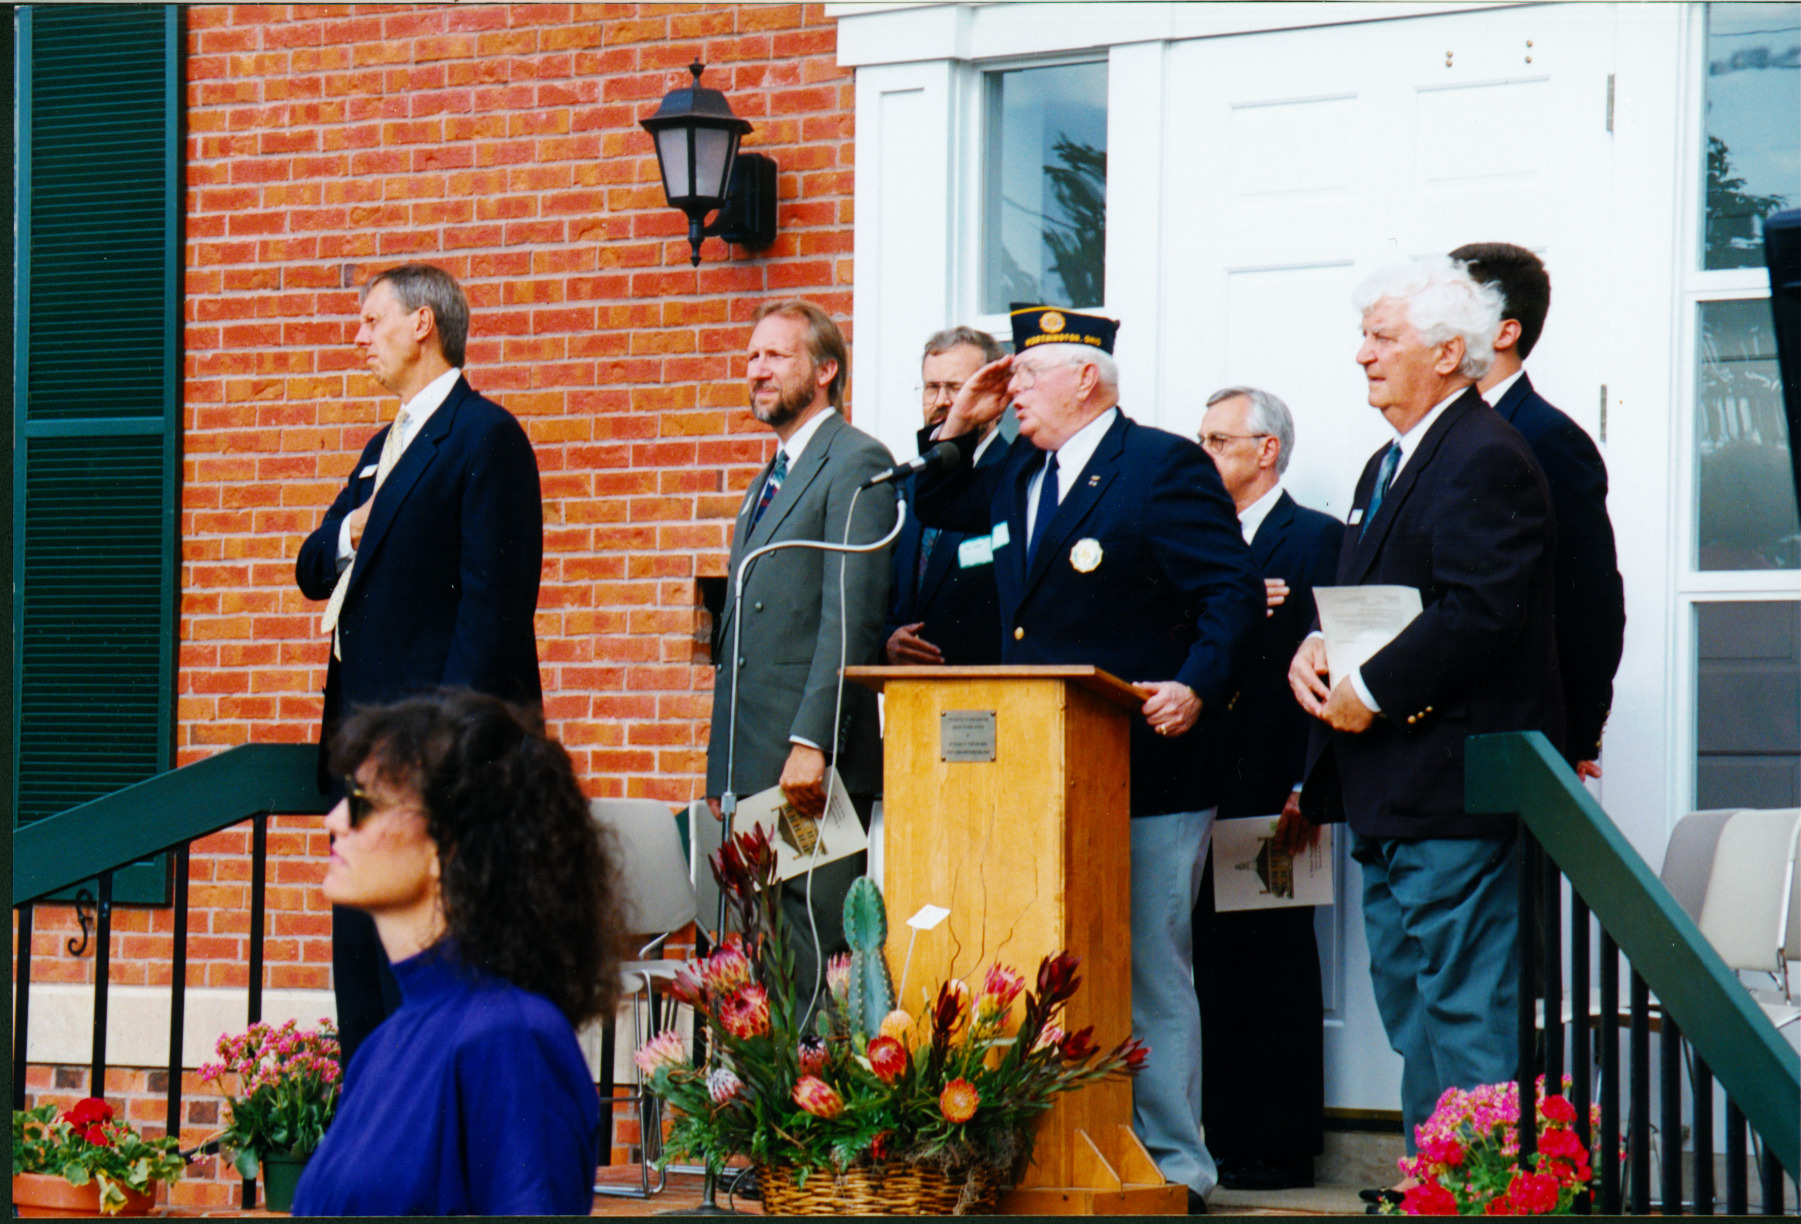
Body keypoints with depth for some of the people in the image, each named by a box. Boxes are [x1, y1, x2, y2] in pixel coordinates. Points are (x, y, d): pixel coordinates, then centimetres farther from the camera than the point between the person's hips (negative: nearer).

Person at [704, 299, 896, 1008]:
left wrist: (811, 744, -21)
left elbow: (850, 619, -15)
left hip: (815, 767, -9)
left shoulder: (856, 465, -6)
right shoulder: (769, 482, 24)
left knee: (814, 963, -10)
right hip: (750, 770, 9)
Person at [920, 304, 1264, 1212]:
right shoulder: (1019, 471, 17)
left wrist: (1197, 689, -24)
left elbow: (1234, 593, -11)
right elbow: (939, 508, 34)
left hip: (1146, 776, -8)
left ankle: (1172, 1168, 2)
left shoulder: (1164, 466, -6)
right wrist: (960, 429, 17)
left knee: (1149, 972, -4)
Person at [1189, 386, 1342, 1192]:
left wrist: (1307, 787, -17)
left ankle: (1281, 1147, 1)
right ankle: (1221, 1137, 12)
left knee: (1275, 967, -3)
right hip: (1204, 786, 6)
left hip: (1271, 789, -6)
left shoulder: (1316, 539, -2)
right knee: (1213, 967, 7)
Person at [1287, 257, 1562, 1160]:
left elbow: (1480, 612, -23)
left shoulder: (1487, 460, -14)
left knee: (1465, 1005, -9)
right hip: (1394, 790, 11)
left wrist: (1371, 690, -19)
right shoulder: (1389, 466, 19)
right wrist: (1317, 647, 3)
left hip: (1454, 784, -11)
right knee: (1408, 1003, 15)